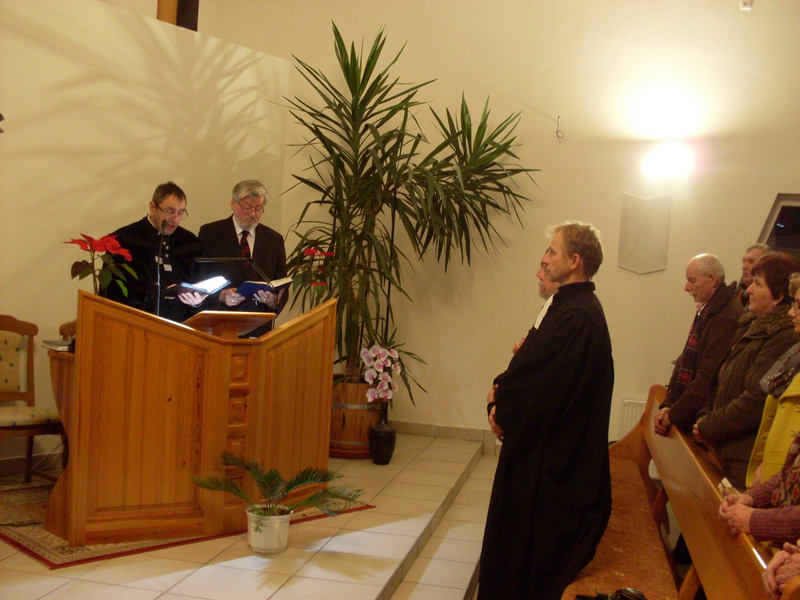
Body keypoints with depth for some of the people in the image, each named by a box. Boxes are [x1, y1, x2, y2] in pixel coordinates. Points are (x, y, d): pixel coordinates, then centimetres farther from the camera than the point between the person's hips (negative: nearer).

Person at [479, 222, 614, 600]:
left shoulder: (577, 316, -24)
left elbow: (547, 388, -25)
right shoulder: (571, 305, 9)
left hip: (549, 458, -10)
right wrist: (503, 390, -3)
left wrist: (502, 410, -9)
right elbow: (539, 366, 13)